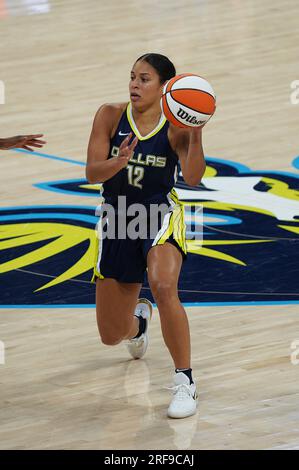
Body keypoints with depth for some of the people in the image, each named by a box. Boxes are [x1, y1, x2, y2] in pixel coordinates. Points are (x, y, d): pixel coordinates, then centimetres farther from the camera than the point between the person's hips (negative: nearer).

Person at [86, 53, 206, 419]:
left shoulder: (175, 128, -12)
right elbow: (92, 173, -14)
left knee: (163, 287, -36)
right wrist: (118, 162, -34)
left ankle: (185, 381, -22)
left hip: (161, 214, -3)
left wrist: (196, 134, -39)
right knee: (111, 335, 9)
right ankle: (138, 318, 51)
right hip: (117, 220, 3)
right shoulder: (111, 116, -9)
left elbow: (193, 177, -25)